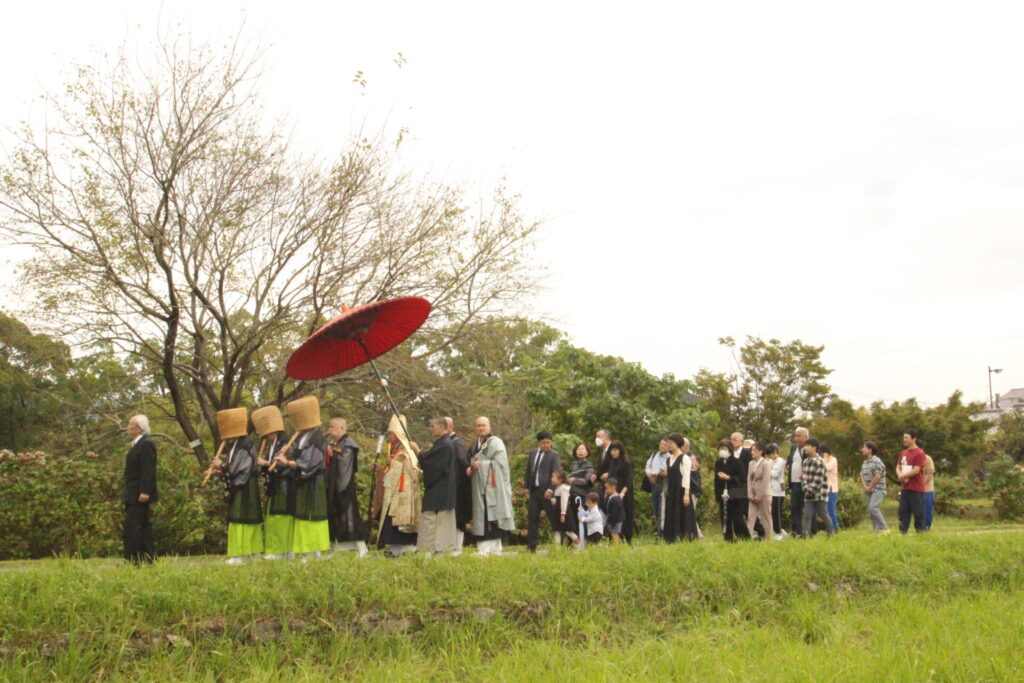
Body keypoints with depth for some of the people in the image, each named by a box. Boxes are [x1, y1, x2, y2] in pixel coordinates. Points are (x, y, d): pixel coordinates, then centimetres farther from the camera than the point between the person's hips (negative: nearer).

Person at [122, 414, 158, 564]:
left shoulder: (146, 444, -15)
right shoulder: (138, 444, 17)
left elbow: (148, 470, -21)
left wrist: (144, 492, -26)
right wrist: (127, 490, 19)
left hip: (139, 495, -10)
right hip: (134, 494, 10)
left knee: (132, 525, -11)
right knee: (143, 525, 12)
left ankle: (133, 559, -10)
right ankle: (149, 557, 16)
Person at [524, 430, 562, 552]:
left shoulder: (554, 455, -4)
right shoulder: (532, 453, 14)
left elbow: (556, 474, -11)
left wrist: (551, 489, -19)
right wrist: (526, 487, 12)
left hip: (547, 492, -5)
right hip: (533, 491, 6)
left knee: (554, 518, -1)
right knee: (532, 518, 7)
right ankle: (531, 546, 12)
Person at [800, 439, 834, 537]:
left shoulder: (819, 461, -13)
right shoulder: (805, 462, 9)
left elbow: (818, 479, -16)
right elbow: (805, 477, 8)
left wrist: (811, 490, -14)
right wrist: (806, 489, -5)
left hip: (820, 494, -6)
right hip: (809, 495, 6)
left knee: (824, 514, 4)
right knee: (807, 515, 0)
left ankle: (831, 534, 19)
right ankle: (805, 535, 0)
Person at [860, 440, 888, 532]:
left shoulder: (877, 461, -11)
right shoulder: (865, 463, 15)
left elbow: (877, 476, -17)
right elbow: (862, 476, 14)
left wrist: (870, 487, -11)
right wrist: (865, 487, -1)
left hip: (877, 490, -8)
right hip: (868, 491, 8)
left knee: (872, 508, -22)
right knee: (871, 511, 6)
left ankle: (884, 529, -17)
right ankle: (877, 530, 12)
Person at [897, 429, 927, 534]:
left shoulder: (919, 453, -11)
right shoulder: (903, 453, 13)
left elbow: (916, 470, -17)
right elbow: (898, 467, 17)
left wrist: (903, 475, -7)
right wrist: (900, 475, -5)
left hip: (916, 489, -7)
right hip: (904, 487, 7)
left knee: (918, 512, -1)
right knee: (903, 510, 8)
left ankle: (920, 531, 7)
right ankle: (902, 531, 12)